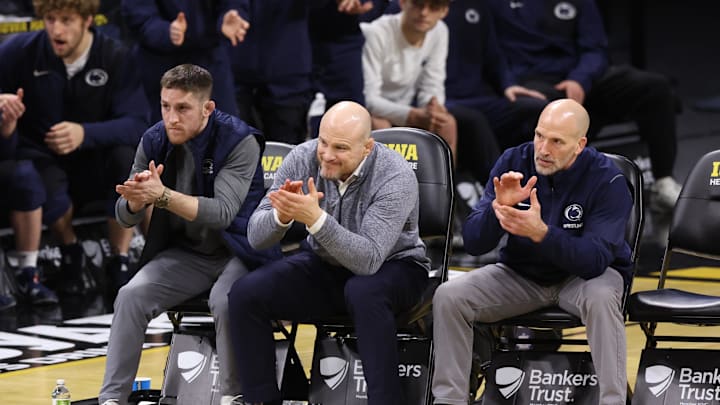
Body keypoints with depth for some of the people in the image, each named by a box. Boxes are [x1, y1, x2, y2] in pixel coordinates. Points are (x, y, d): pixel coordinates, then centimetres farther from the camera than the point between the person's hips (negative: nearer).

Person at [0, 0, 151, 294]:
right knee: (51, 201, -36)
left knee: (129, 157, -33)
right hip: (44, 161, -1)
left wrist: (85, 133, -37)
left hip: (97, 163, 1)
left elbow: (137, 123, -19)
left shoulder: (115, 57, -11)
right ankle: (69, 249, 4)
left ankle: (120, 260, -11)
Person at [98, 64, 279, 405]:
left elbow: (222, 213, -28)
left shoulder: (239, 141, -16)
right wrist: (136, 200, -25)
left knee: (226, 302, -34)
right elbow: (125, 217, 0)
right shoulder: (154, 141, -2)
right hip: (184, 254, 4)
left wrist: (162, 195, -40)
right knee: (131, 295, -20)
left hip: (236, 252, -4)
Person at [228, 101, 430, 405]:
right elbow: (256, 237, -13)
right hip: (324, 266, 4)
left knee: (363, 292, -39)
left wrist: (316, 218, -47)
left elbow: (368, 260, -35)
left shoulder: (395, 178, -25)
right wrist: (281, 216, -36)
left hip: (392, 266, -4)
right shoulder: (303, 158, -13)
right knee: (245, 294, -18)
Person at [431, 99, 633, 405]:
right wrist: (498, 207, -34)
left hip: (582, 274, -3)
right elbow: (473, 243, -13)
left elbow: (595, 259, -30)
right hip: (521, 274, 3)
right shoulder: (513, 162, -11)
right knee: (448, 297, -19)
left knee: (601, 298, -38)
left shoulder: (607, 180, -20)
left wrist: (541, 233, -45)